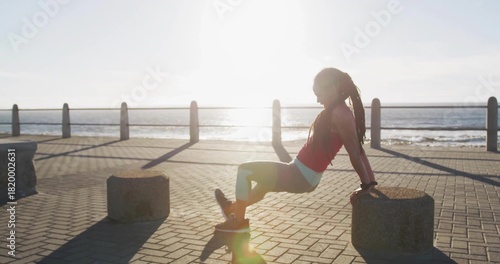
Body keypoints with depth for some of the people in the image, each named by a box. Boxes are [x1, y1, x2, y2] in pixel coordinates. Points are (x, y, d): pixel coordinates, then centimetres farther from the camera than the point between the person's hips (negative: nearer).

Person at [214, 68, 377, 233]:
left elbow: (355, 152, -21)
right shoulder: (337, 112, 8)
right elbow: (358, 150, 9)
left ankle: (238, 221, 13)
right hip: (304, 176, 10)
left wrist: (366, 185, -14)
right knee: (265, 182, 34)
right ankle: (235, 207, 52)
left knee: (245, 170, 0)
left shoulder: (339, 114, -22)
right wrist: (370, 181, 10)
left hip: (301, 176, -10)